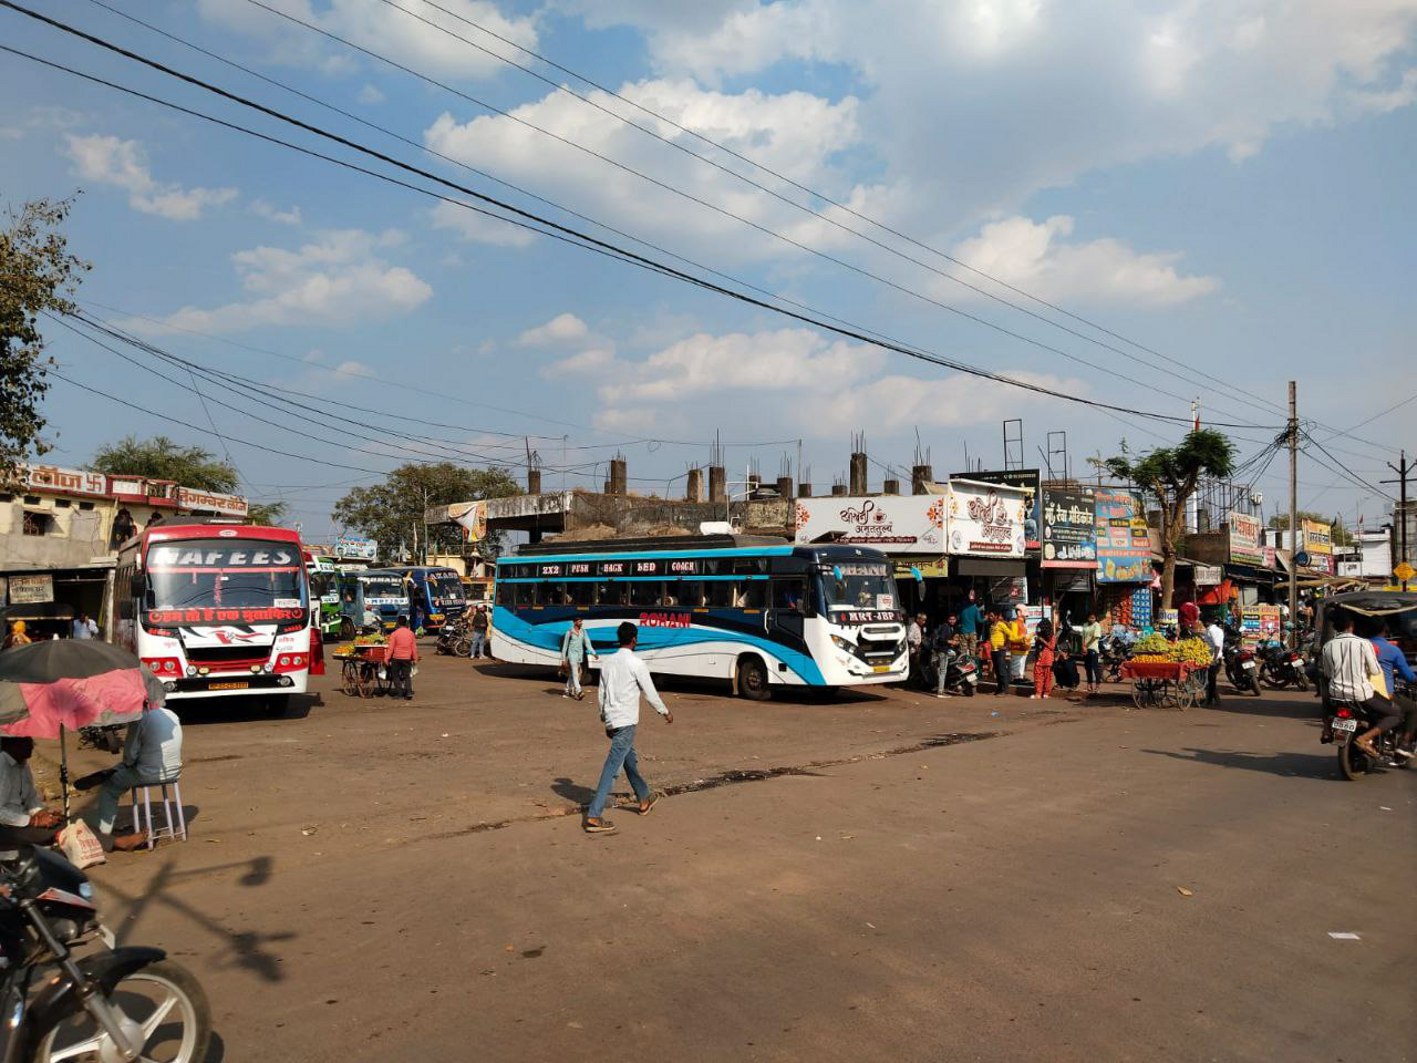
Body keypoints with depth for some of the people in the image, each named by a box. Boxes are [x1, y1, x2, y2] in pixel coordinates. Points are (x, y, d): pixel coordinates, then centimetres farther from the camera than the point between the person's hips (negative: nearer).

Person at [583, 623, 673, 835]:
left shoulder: (607, 662, 8)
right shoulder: (636, 664, -12)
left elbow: (602, 694, 14)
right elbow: (651, 693, -7)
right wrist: (666, 712, 8)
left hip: (612, 720, 8)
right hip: (626, 722, -8)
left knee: (630, 760, 24)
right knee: (612, 768, -8)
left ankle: (644, 799, 41)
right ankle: (594, 817, -11)